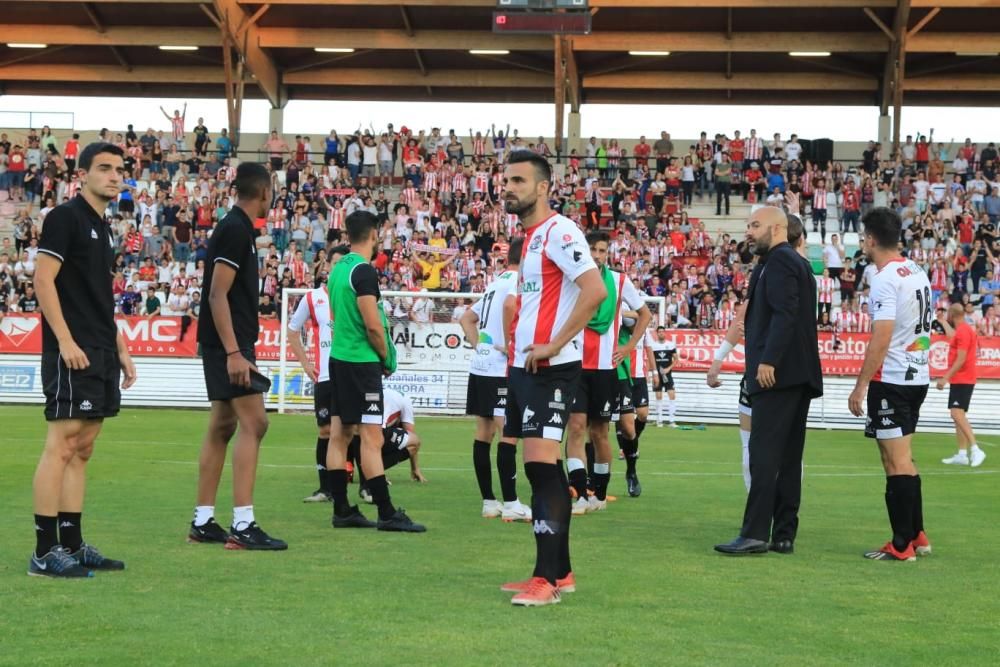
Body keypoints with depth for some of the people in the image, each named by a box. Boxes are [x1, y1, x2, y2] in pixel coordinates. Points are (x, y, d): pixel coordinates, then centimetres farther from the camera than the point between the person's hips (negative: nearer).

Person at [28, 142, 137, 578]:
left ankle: (72, 545, 14)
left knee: (82, 450, 10)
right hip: (73, 354, -9)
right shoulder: (65, 217, -6)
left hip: (100, 357, 9)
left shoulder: (103, 229, 19)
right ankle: (44, 553, -8)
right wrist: (65, 340, -19)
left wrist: (119, 349, 21)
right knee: (62, 446, -9)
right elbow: (43, 280, -14)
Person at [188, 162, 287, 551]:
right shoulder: (236, 230, -13)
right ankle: (242, 526, -17)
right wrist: (233, 352, -23)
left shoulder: (233, 228, 15)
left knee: (222, 427, 11)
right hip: (228, 344, -10)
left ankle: (203, 522, 15)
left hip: (226, 345, 10)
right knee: (253, 422, -13)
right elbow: (217, 294, -19)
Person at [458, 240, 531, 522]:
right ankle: (510, 504, -9)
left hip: (480, 366, 9)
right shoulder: (519, 280, -7)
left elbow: (466, 318, 27)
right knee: (509, 434, -7)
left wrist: (478, 345, 16)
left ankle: (489, 501, 13)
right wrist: (509, 343, -20)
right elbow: (510, 304, -29)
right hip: (500, 368, -9)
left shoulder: (496, 282, 21)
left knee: (484, 433, 9)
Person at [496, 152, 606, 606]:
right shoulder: (530, 236, 17)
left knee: (541, 465, -13)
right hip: (524, 366, 10)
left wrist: (553, 346, -22)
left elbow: (595, 291, -23)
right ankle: (560, 572, 19)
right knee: (544, 468, 12)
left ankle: (547, 579, -12)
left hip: (550, 368, -10)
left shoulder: (558, 232, -12)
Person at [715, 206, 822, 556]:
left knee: (763, 454, -10)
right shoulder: (796, 263, 22)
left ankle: (755, 533, -13)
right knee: (788, 457, 8)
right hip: (799, 373, 10)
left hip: (776, 373, -10)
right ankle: (784, 534, 10)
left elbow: (785, 313, -20)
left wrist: (768, 360, -24)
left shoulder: (778, 262, -8)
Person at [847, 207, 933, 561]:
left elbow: (880, 340, -20)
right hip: (918, 376, 8)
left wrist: (860, 386, -16)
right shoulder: (917, 273, 10)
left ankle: (902, 545, 0)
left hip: (892, 379, -8)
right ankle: (916, 536, 21)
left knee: (897, 462, -4)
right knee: (903, 459, 17)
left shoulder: (886, 279, -16)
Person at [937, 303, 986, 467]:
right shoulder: (963, 330, 14)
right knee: (958, 415, 9)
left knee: (957, 414, -18)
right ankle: (962, 454, 8)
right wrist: (943, 322, 51)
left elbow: (961, 359, -22)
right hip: (961, 380, 10)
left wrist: (945, 378, -22)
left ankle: (975, 450, -24)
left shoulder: (963, 331, -17)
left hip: (962, 380, -10)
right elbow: (953, 337, 41)